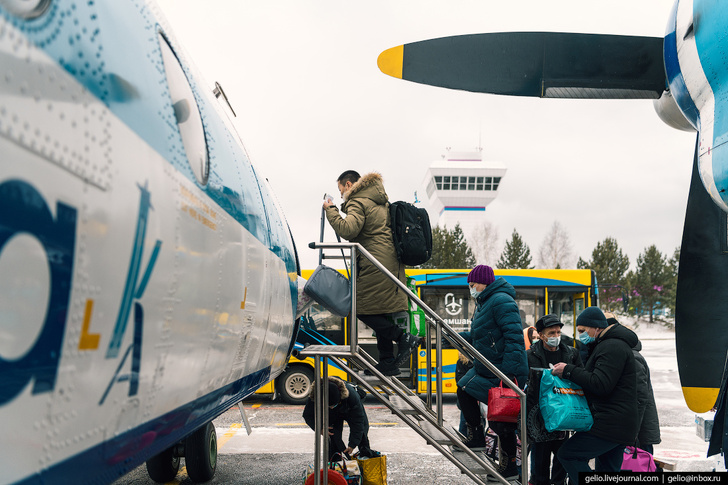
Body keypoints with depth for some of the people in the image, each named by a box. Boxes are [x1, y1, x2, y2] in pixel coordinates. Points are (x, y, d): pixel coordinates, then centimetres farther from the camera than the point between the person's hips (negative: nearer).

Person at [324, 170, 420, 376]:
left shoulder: (358, 202, -7)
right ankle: (387, 363, 12)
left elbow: (348, 229, -22)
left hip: (375, 264, -9)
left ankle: (403, 337, -9)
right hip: (391, 262, 9)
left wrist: (331, 211, -11)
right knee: (380, 312, 11)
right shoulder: (380, 202, 23)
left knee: (364, 309, -3)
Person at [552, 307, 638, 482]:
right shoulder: (610, 345, 21)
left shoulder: (612, 347, -14)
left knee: (567, 454, -11)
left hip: (609, 426, -11)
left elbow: (600, 384, -24)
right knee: (608, 471, 15)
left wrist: (568, 371, -17)